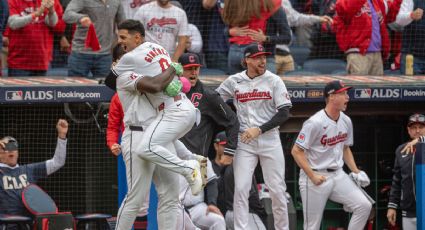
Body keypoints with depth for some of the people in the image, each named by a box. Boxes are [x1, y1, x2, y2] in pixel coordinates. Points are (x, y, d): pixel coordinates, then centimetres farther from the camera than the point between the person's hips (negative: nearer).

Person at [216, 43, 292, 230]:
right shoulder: (234, 81, 3)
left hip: (269, 139, -1)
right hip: (244, 142, 1)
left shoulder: (274, 81, -2)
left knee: (277, 189, 1)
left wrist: (259, 129, -15)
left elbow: (284, 113, -6)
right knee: (241, 188, -7)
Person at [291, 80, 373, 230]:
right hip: (316, 178, -7)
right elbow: (296, 151, -16)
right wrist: (313, 177, -19)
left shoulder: (346, 121, 6)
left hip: (338, 175, 7)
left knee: (364, 206, -10)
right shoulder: (315, 122, -17)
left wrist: (356, 172, 8)